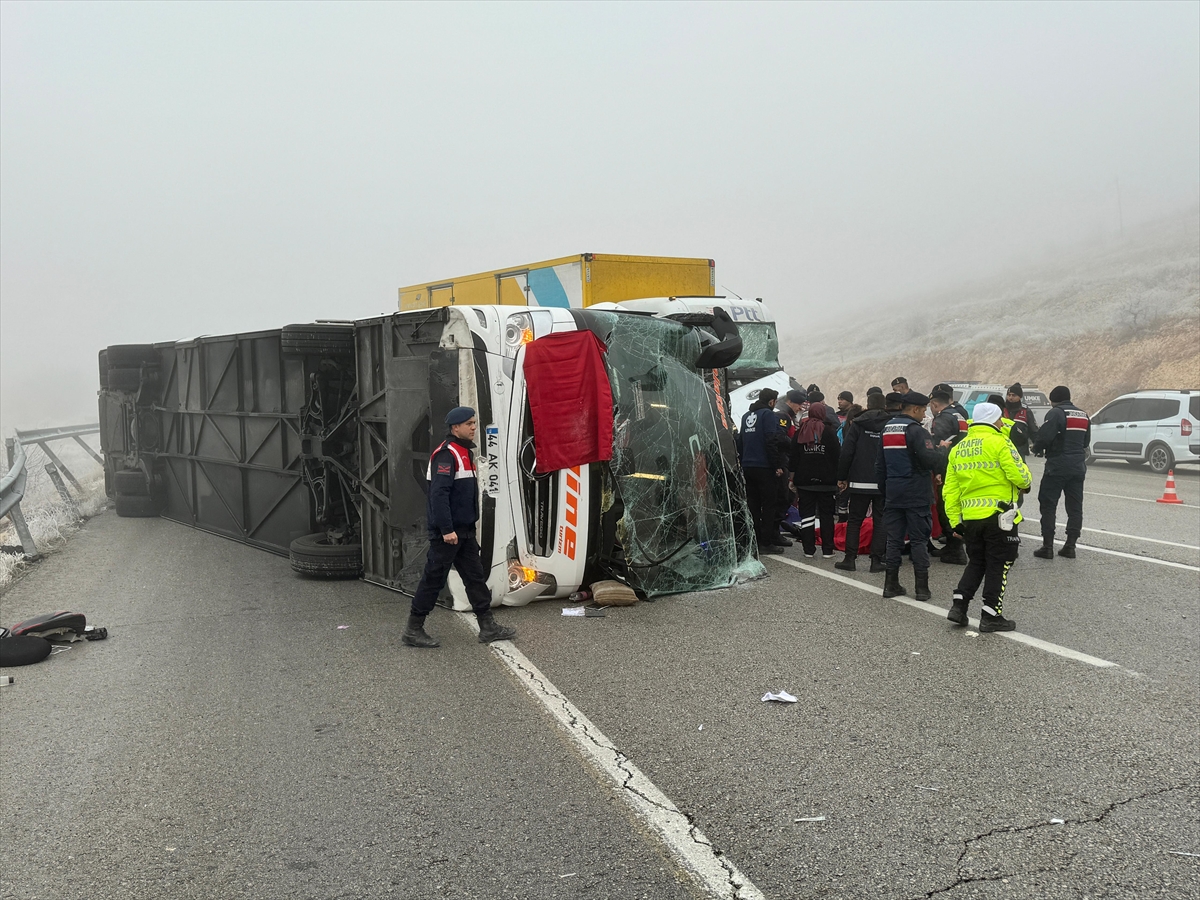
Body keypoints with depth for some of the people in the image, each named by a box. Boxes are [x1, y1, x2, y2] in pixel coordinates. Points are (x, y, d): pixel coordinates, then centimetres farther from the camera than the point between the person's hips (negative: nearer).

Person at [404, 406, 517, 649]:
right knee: (434, 579, -2)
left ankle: (488, 627, 17)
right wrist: (446, 530, -26)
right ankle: (413, 630, 9)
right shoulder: (447, 454, -17)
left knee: (476, 576, 11)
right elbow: (438, 494, -24)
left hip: (463, 529, 10)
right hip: (447, 531, -10)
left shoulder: (464, 452, 15)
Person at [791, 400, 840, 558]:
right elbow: (837, 455, -5)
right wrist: (839, 478, 1)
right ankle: (827, 550, 6)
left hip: (804, 480, 2)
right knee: (826, 515, 6)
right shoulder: (829, 431, -4)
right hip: (826, 480, -1)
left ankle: (809, 549, 3)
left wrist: (792, 478, 8)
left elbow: (794, 456, 4)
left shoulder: (800, 431, 3)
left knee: (806, 514, 5)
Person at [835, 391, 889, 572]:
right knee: (880, 521, 7)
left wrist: (842, 477, 3)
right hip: (884, 482, 1)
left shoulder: (857, 424, -3)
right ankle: (876, 560, 4)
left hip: (860, 481, -1)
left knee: (854, 520, 6)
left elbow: (846, 453, -5)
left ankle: (850, 558, 4)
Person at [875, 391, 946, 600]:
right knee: (919, 540, 1)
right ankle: (922, 588, 3)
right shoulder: (916, 431, -14)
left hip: (893, 494, 6)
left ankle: (891, 584, 12)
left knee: (894, 539, 10)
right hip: (916, 495, -6)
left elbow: (879, 465, 16)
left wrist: (884, 490, 22)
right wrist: (944, 452, -3)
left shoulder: (887, 429, 11)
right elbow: (932, 460, -23)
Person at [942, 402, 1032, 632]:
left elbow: (950, 490, 11)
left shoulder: (958, 449, 11)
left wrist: (955, 521, 15)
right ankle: (991, 616, 6)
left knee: (976, 563, 18)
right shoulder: (998, 442, -9)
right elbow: (1019, 474, -15)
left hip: (970, 517, 6)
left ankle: (959, 606, 9)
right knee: (998, 565, 4)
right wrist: (1026, 482, 8)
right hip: (998, 516, -6)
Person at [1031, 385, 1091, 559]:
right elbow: (1086, 441, 19)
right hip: (1078, 466, 7)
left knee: (1048, 505, -1)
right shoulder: (1083, 415, 14)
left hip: (1057, 466, -7)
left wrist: (1037, 449, 0)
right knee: (1075, 507, 10)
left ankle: (1047, 546, -3)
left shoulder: (1056, 413, -11)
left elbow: (1044, 436, -19)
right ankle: (1070, 545, 11)